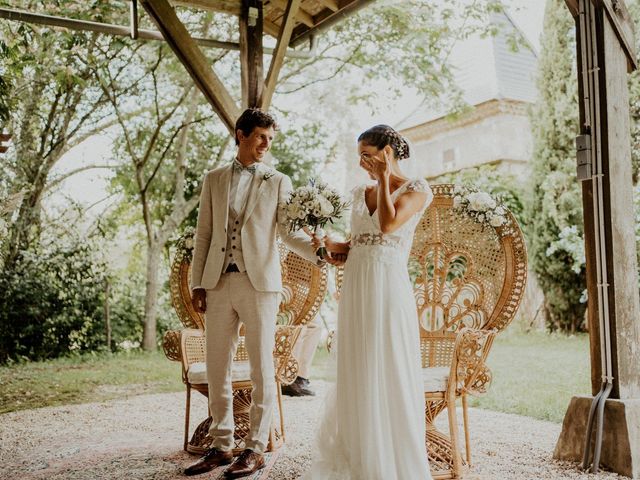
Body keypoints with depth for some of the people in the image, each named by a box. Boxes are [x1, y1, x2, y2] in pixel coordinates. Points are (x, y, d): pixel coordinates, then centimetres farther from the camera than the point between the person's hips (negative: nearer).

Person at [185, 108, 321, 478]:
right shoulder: (214, 180, 14)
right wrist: (197, 284, 5)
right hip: (218, 283, 3)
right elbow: (204, 234, 12)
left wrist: (320, 251, -19)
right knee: (217, 368, 7)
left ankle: (256, 449, 10)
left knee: (262, 368, 0)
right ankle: (222, 445, 19)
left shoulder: (278, 182, 7)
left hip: (259, 283, -3)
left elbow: (289, 231, -1)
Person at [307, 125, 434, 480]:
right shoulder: (360, 194, 16)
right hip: (355, 291, 6)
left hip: (388, 290, -6)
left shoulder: (417, 190, -3)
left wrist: (384, 179, -9)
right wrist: (331, 246, -1)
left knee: (390, 376, 0)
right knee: (357, 377, 11)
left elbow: (388, 224, -19)